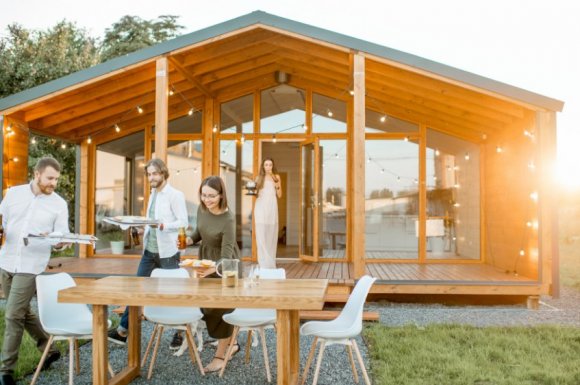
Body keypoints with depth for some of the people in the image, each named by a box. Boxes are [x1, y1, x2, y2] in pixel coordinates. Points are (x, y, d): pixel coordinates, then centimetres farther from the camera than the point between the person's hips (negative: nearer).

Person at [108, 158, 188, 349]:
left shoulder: (175, 195, -9)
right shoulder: (153, 194, 14)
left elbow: (183, 222, -16)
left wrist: (162, 225, -28)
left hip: (167, 252, -7)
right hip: (149, 250, 7)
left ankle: (180, 333, 19)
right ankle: (123, 330, 19)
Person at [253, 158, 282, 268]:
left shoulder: (276, 177, 10)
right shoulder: (259, 178, 10)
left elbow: (279, 195, 8)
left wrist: (277, 186, -8)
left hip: (272, 207, 1)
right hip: (261, 207, 0)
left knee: (272, 235, 1)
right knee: (261, 235, -7)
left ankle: (271, 262, 10)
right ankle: (264, 263, -5)